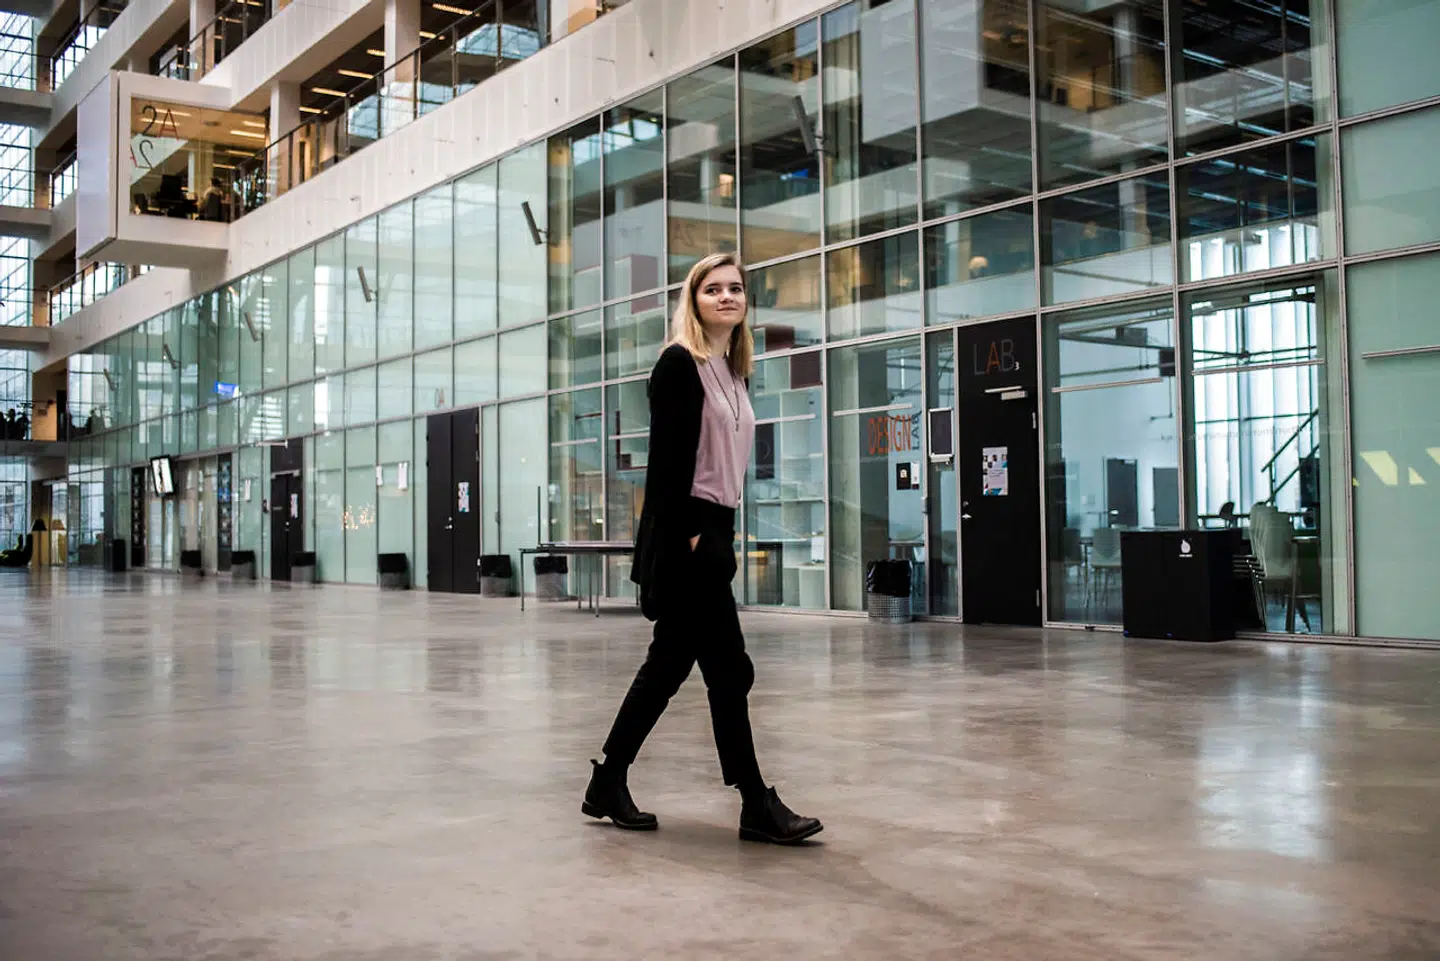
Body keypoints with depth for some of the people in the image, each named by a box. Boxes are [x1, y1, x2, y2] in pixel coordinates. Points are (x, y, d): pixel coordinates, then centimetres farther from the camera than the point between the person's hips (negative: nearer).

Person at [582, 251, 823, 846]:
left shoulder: (733, 373, 16)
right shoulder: (679, 363, -9)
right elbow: (668, 459, -15)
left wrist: (722, 535, 15)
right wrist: (685, 534, -20)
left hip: (712, 531, 9)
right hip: (683, 535, -9)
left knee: (669, 664, 12)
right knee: (728, 668, -6)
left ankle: (608, 784, 22)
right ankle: (756, 804, 2)